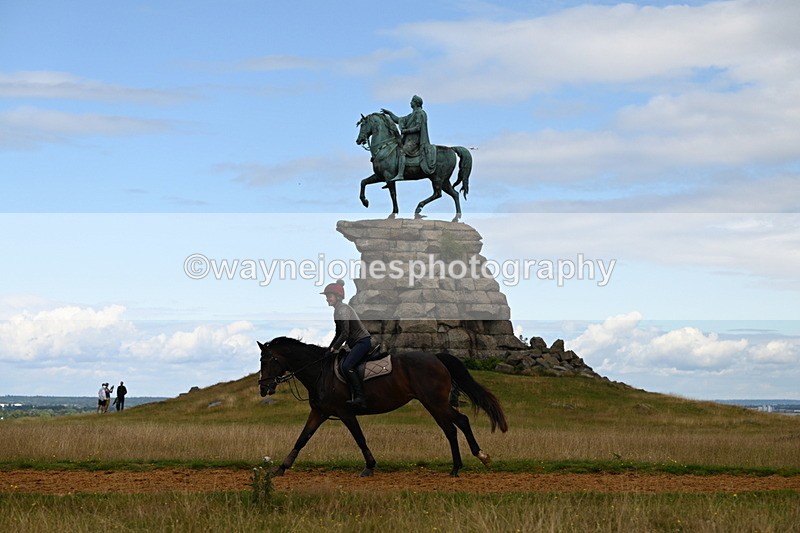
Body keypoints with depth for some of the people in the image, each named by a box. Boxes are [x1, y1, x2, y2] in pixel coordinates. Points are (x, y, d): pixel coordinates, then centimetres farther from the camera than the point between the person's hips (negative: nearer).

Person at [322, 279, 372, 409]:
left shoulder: (343, 309, -13)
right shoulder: (338, 310, 18)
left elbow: (345, 333, -19)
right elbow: (339, 333, 25)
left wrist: (333, 348, -15)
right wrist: (329, 349, 19)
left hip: (362, 341, -11)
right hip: (357, 343, 11)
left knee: (346, 366, -25)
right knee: (345, 366, 7)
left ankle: (360, 398, -30)